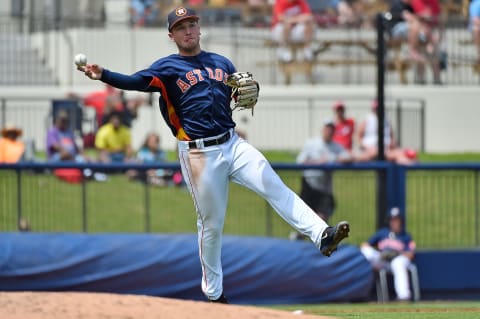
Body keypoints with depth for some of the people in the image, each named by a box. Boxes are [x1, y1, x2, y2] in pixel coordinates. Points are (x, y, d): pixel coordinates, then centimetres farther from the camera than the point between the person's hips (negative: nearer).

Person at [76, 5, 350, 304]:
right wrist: (103, 75, -31)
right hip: (199, 154, -3)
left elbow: (243, 94, 18)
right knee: (211, 223, 4)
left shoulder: (221, 63, 14)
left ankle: (323, 235, -24)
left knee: (276, 188, -15)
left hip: (232, 144, 3)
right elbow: (134, 82, -13)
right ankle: (214, 294, 16)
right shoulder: (167, 67, 1)